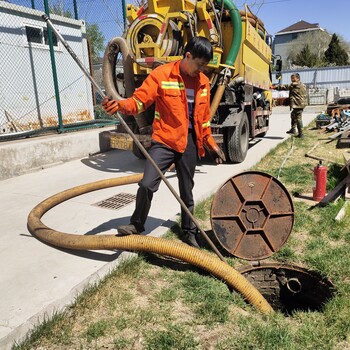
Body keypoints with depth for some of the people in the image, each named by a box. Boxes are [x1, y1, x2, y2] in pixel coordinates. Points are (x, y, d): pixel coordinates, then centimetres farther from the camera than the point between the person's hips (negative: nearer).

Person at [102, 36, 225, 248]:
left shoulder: (203, 82, 9)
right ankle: (137, 224, 14)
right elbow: (140, 100, -10)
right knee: (147, 184, -14)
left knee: (187, 191, 13)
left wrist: (211, 143, 19)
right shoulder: (162, 74, -7)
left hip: (190, 143, 4)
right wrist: (120, 105, -30)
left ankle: (189, 232, 32)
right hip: (164, 140, -4)